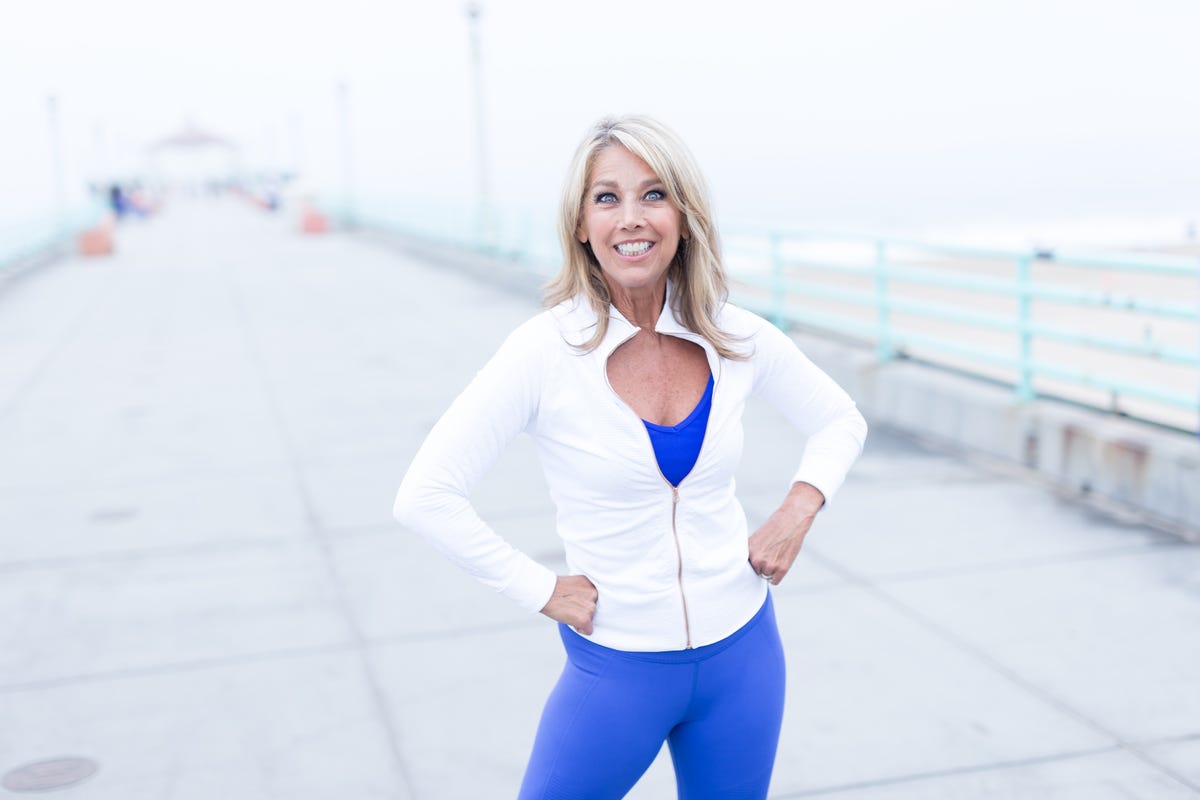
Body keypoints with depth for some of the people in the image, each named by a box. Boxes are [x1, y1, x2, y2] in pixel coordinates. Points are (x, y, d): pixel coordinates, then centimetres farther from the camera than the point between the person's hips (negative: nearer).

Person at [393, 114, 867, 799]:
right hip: (616, 665, -3)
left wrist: (798, 512, -3)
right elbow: (425, 497, -16)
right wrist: (540, 590, -13)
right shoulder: (548, 351, -17)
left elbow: (840, 421, 12)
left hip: (741, 653, 3)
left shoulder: (738, 340, -7)